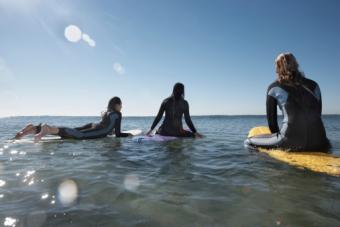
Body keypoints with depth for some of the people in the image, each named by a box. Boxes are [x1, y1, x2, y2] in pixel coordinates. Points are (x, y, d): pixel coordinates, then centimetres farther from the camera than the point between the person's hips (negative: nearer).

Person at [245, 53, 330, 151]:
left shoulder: (274, 87, 6)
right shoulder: (314, 85, 17)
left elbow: (271, 120, 8)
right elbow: (317, 115, 21)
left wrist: (279, 139, 25)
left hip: (292, 141, -4)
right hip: (318, 144, 5)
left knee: (249, 142, 12)